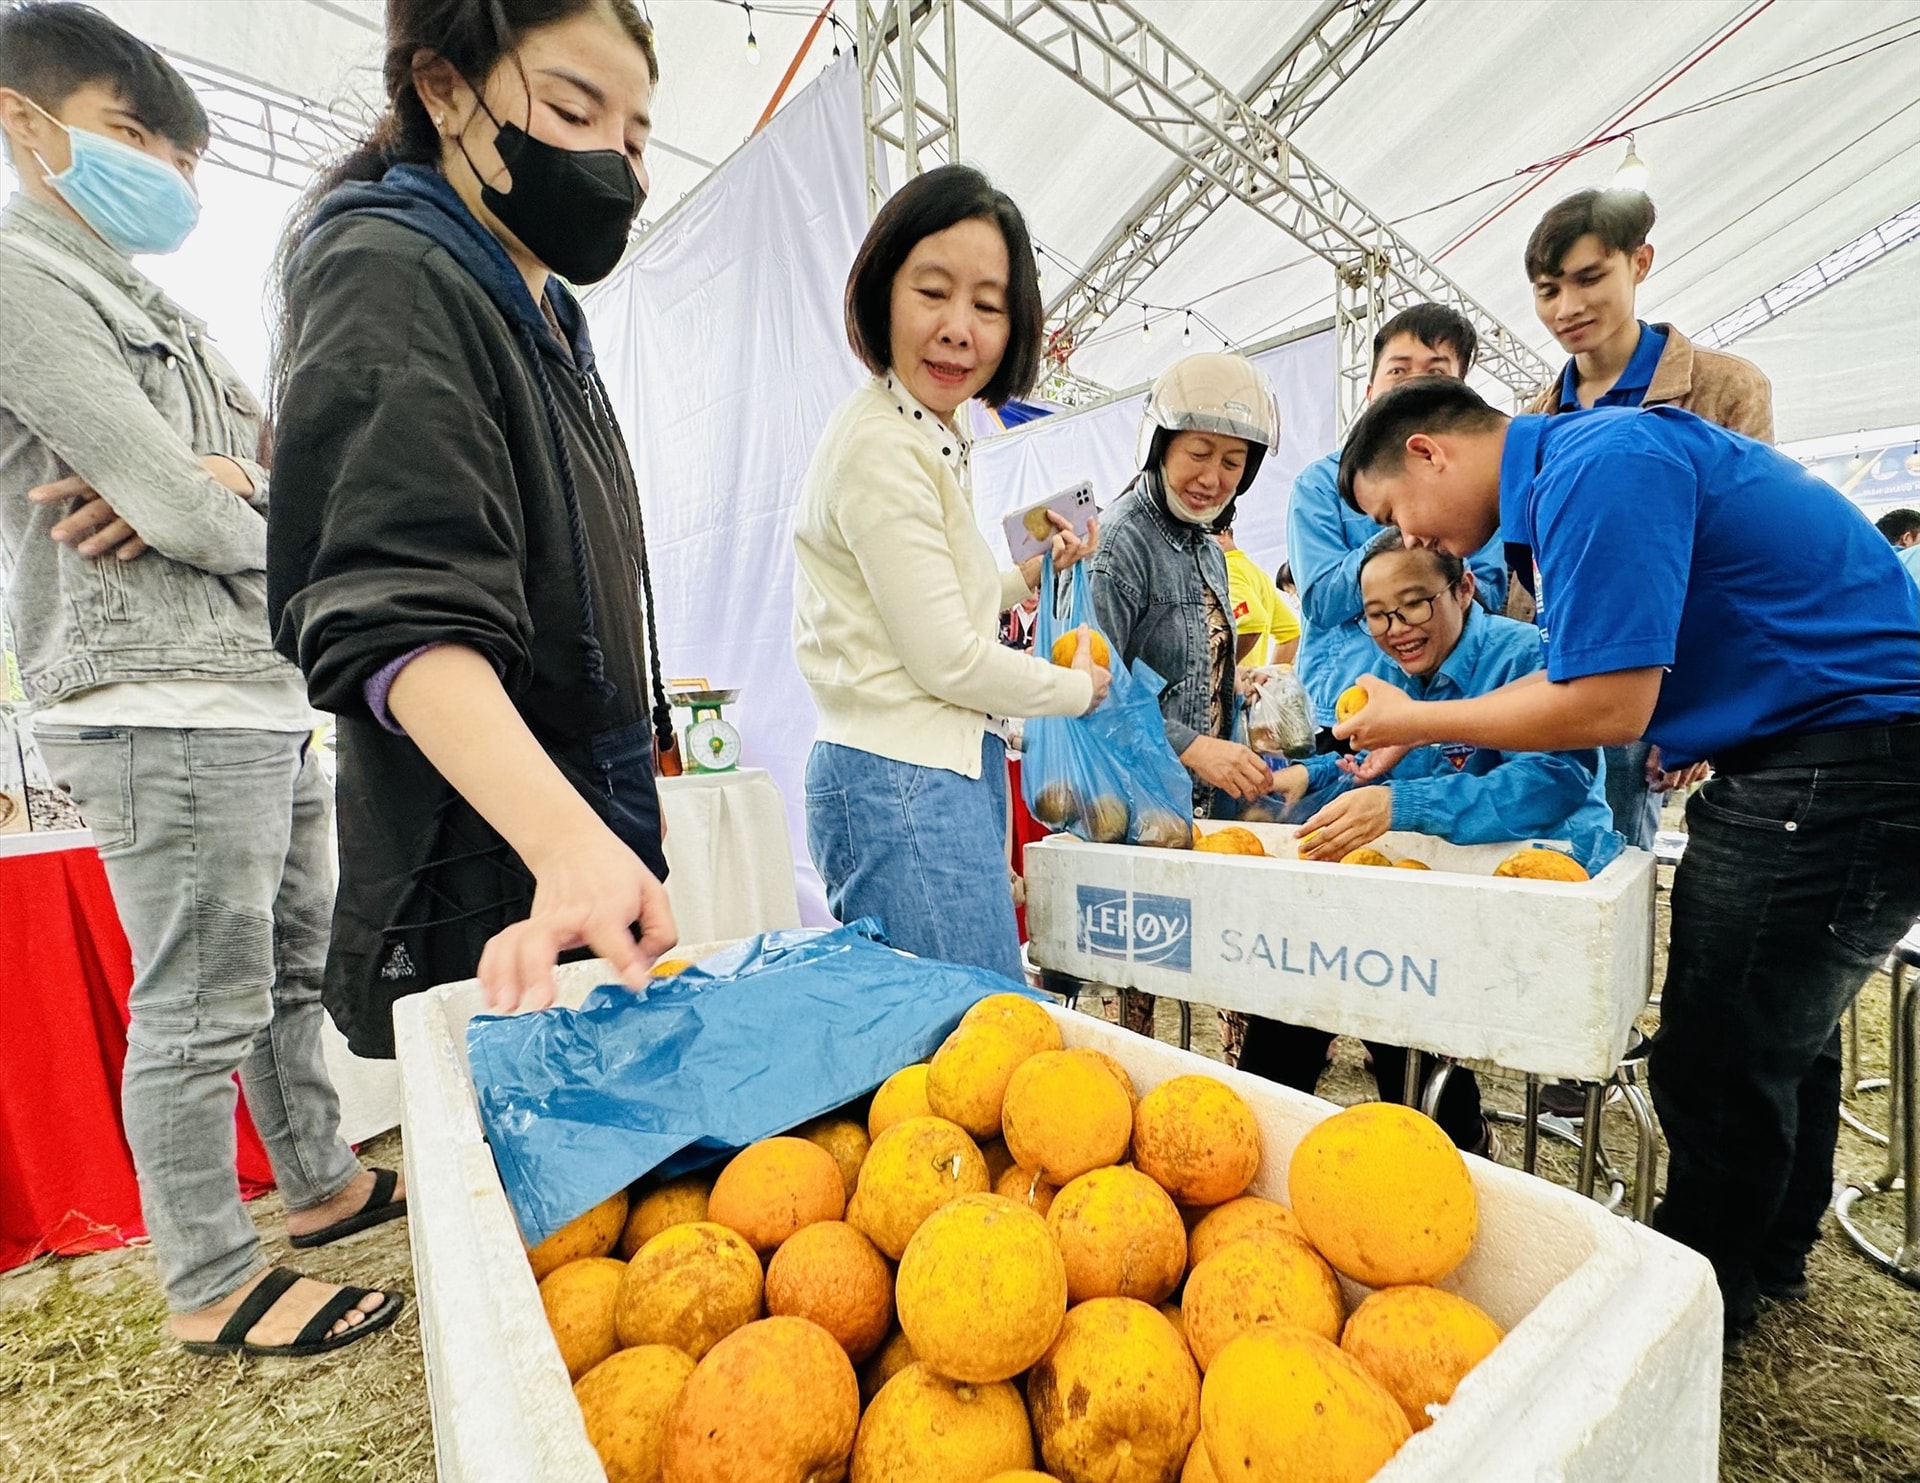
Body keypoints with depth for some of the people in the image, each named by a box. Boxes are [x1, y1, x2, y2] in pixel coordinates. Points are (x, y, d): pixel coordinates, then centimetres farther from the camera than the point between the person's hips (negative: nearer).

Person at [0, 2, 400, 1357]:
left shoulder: (165, 316, 24)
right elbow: (192, 518, -15)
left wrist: (218, 481, -7)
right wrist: (235, 503, 7)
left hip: (269, 702, 9)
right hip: (165, 711, -9)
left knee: (294, 975, 17)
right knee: (200, 1015, -1)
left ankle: (324, 1186, 33)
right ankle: (213, 1287, 15)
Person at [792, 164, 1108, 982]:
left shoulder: (938, 439, 15)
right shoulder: (881, 445, -14)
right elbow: (947, 660, -15)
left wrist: (1028, 578, 12)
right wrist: (1079, 687, 1)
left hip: (948, 774, 10)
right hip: (904, 789, -9)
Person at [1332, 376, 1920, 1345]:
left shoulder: (1601, 465, -20)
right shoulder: (1580, 466, 13)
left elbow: (1604, 707, -24)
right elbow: (1582, 672, 19)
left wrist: (1415, 719, -11)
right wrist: (1418, 735, 13)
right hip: (1812, 764, 11)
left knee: (1718, 1068, 1)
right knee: (1781, 1031, 22)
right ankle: (1771, 1251, 42)